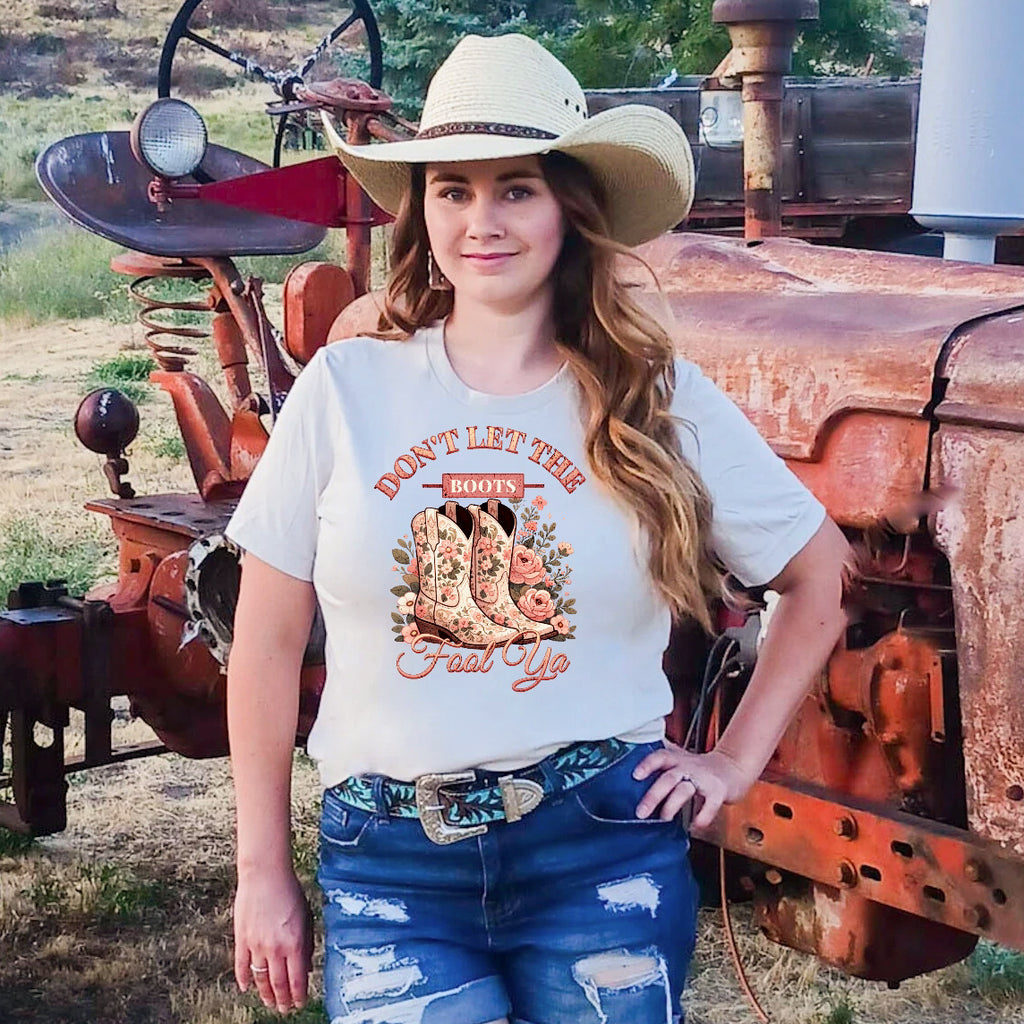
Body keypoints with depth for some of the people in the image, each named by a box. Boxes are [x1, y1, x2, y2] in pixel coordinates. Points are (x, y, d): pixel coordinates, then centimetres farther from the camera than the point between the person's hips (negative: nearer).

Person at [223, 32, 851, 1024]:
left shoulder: (663, 401, 0)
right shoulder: (345, 386, -1)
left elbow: (820, 573, 13)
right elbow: (268, 641, 3)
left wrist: (737, 758, 6)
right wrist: (262, 870, 3)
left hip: (605, 850, 0)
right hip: (386, 864, 0)